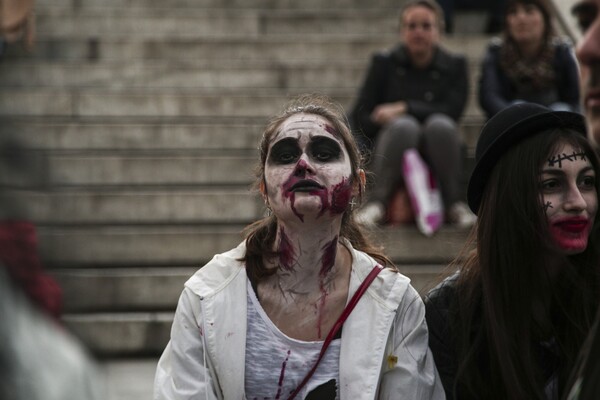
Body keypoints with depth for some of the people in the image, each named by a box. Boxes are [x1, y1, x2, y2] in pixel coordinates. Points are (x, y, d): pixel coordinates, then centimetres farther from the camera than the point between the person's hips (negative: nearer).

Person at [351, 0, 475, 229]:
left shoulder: (454, 66, 10)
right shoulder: (384, 63, 10)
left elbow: (453, 111, -6)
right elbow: (359, 118, 3)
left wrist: (403, 109, -12)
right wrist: (394, 121, -15)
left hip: (435, 155, 1)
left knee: (439, 124, -33)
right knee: (404, 126, -34)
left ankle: (455, 205, -31)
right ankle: (376, 204, -41)